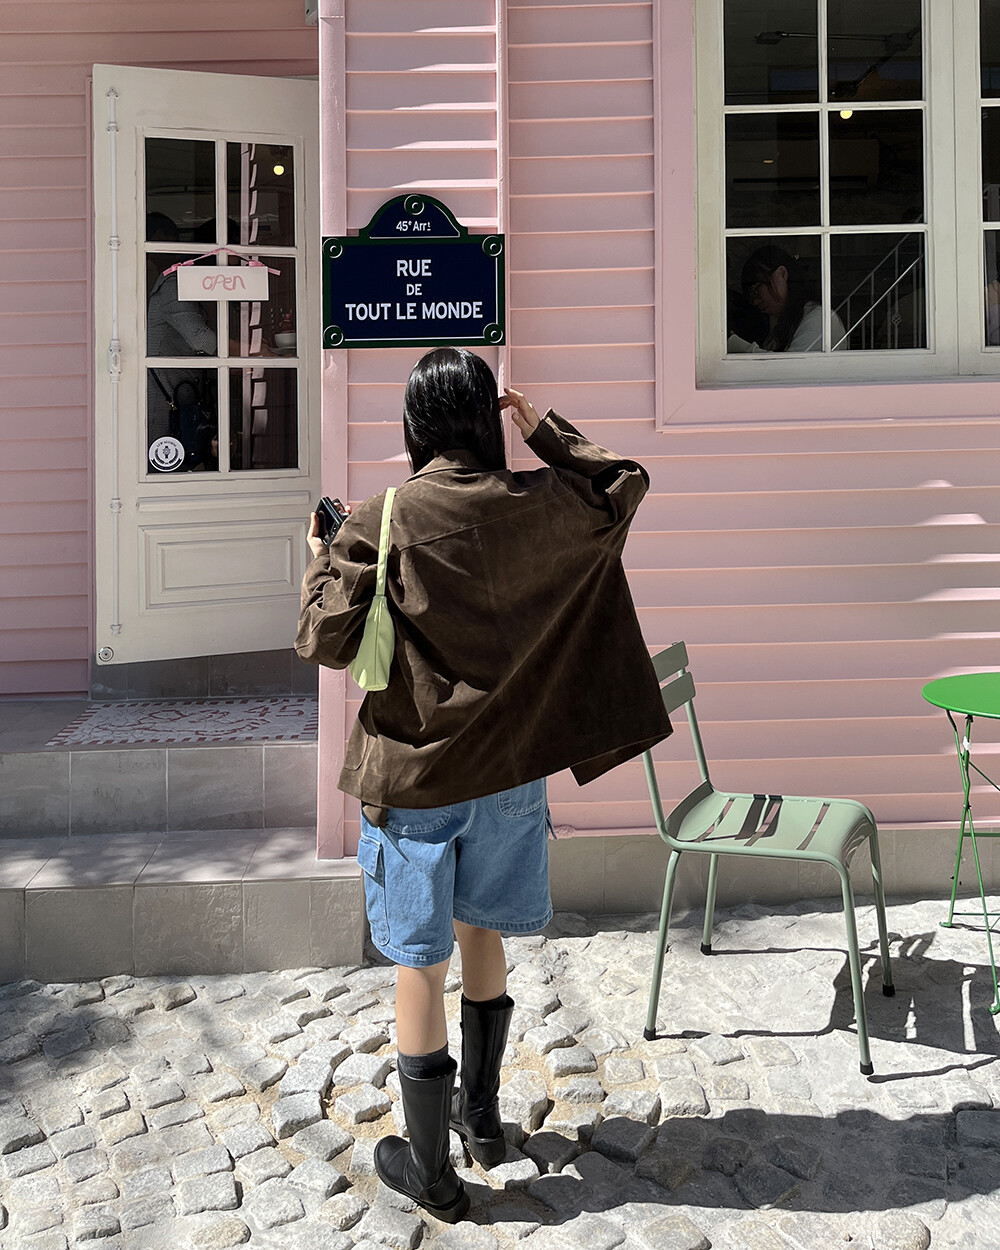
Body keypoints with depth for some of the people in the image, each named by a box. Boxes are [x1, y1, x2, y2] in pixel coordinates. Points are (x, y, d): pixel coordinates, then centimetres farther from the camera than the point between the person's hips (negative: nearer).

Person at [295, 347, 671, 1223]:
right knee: (483, 938, 23)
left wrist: (321, 564, 6)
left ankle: (431, 1172, 23)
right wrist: (545, 431, 13)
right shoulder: (542, 507, -5)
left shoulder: (381, 524, -14)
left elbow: (327, 642, -11)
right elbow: (624, 485, 14)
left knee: (420, 967, 8)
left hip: (413, 779, -3)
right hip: (509, 769, 4)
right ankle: (482, 1116, 40)